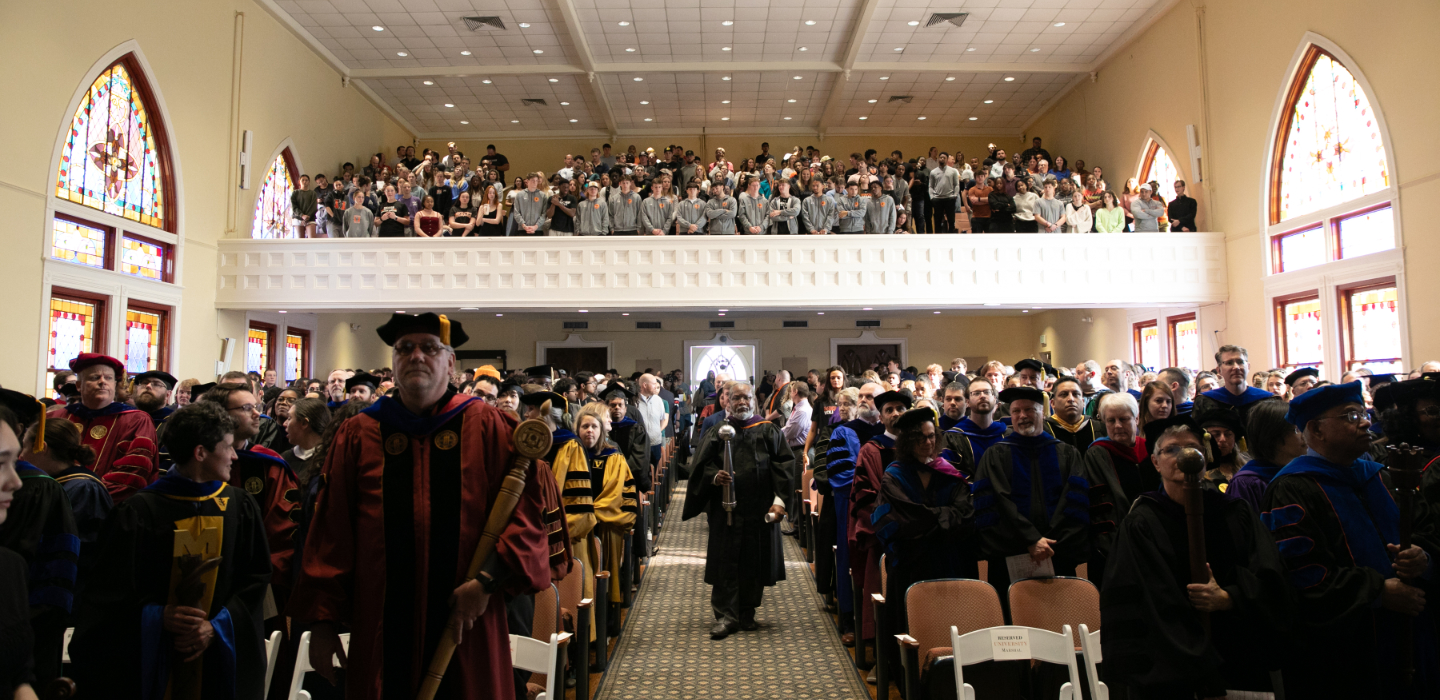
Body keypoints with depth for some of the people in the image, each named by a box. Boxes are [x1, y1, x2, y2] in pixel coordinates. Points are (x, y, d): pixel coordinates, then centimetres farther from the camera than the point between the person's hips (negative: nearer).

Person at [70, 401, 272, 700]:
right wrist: (159, 617, -19)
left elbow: (255, 580, 0)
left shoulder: (241, 508, 1)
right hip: (153, 662, -2)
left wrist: (217, 628, -12)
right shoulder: (140, 511, -6)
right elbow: (111, 590, -4)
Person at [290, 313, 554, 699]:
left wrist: (489, 579, -16)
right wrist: (322, 621, 1)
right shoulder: (358, 436, 4)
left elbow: (528, 506, -7)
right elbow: (330, 533, 4)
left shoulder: (488, 428, -1)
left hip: (467, 627, -1)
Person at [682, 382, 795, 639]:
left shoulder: (768, 432, 6)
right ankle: (726, 616, 5)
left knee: (755, 561, 7)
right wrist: (714, 476, -18)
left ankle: (747, 613, 22)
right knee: (726, 562, -2)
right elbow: (702, 465, 4)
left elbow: (784, 465, 1)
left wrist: (779, 499, -9)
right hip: (726, 509, 0)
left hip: (759, 509, 1)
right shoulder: (717, 433, 7)